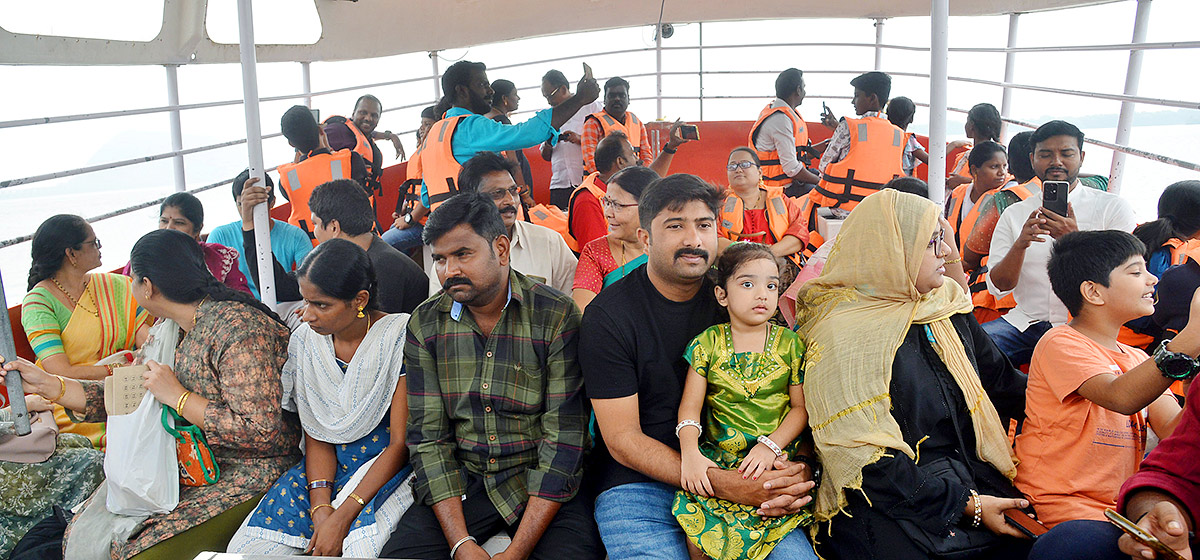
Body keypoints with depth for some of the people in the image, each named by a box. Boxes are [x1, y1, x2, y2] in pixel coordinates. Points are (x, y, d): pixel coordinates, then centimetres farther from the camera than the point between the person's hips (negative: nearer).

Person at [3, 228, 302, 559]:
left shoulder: (237, 327, -23)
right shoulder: (175, 328, 7)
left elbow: (263, 433, -27)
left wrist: (176, 397, -21)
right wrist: (45, 384, 8)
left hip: (249, 478, -9)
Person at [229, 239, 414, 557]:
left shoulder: (399, 337, -15)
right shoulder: (304, 341, 2)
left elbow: (401, 443, -15)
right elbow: (317, 436, 4)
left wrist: (342, 517, -20)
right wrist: (320, 505, -13)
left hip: (388, 466, -5)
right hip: (329, 469, 5)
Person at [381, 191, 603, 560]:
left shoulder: (556, 317, -10)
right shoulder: (425, 324, 2)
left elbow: (563, 439, -13)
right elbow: (428, 436, 0)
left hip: (539, 481, -2)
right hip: (462, 481, 3)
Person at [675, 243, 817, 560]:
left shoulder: (791, 344, 4)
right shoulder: (708, 343, 3)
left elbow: (801, 407, 3)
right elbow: (690, 407, 0)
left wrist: (770, 445, -12)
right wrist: (690, 453, -16)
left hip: (777, 458, 0)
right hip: (719, 457, 0)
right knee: (700, 534, -21)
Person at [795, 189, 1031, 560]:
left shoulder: (950, 312, 10)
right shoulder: (844, 334, -13)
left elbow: (1005, 386, 19)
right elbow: (867, 459, -16)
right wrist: (966, 503, -16)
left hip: (975, 482, 6)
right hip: (889, 505, -6)